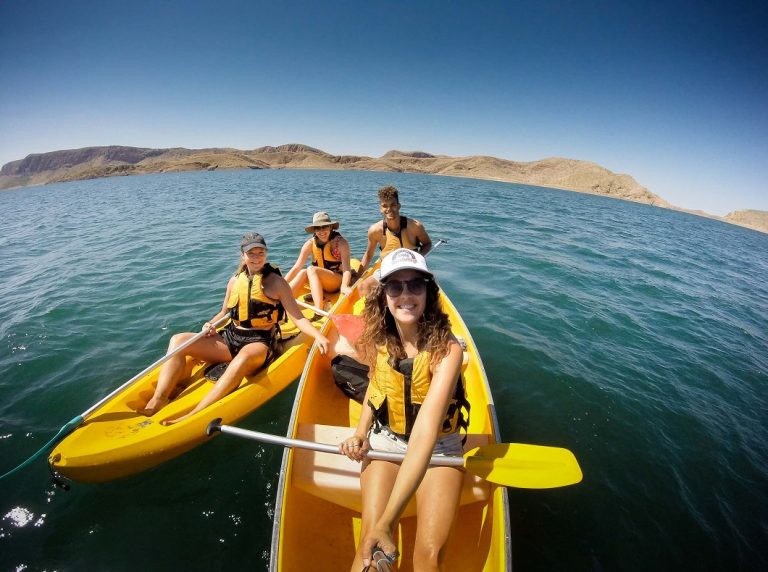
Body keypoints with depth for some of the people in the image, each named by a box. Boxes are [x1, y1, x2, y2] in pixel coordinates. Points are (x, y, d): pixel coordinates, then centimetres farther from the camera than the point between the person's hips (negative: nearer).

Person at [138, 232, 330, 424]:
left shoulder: (276, 282, -3)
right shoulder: (235, 281, 10)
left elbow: (297, 318, -8)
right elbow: (224, 312, 22)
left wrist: (318, 335, -24)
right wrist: (210, 324, 0)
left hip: (259, 342, -6)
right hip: (230, 337, 6)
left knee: (244, 357, -40)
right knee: (178, 340, -6)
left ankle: (196, 414, -41)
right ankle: (158, 400, -18)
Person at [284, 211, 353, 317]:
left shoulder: (340, 242, -12)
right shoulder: (310, 244, -3)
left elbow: (346, 268, -23)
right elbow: (296, 268, -7)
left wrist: (344, 286, -43)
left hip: (338, 282, -4)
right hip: (319, 283, 4)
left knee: (311, 270, -29)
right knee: (303, 272, -25)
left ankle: (319, 311, -44)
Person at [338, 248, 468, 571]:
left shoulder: (446, 349, -26)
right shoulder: (379, 341, -12)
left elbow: (425, 434, -35)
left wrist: (386, 520, -39)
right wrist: (361, 432, -8)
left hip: (439, 447, -2)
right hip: (385, 440, 2)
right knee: (370, 545, -14)